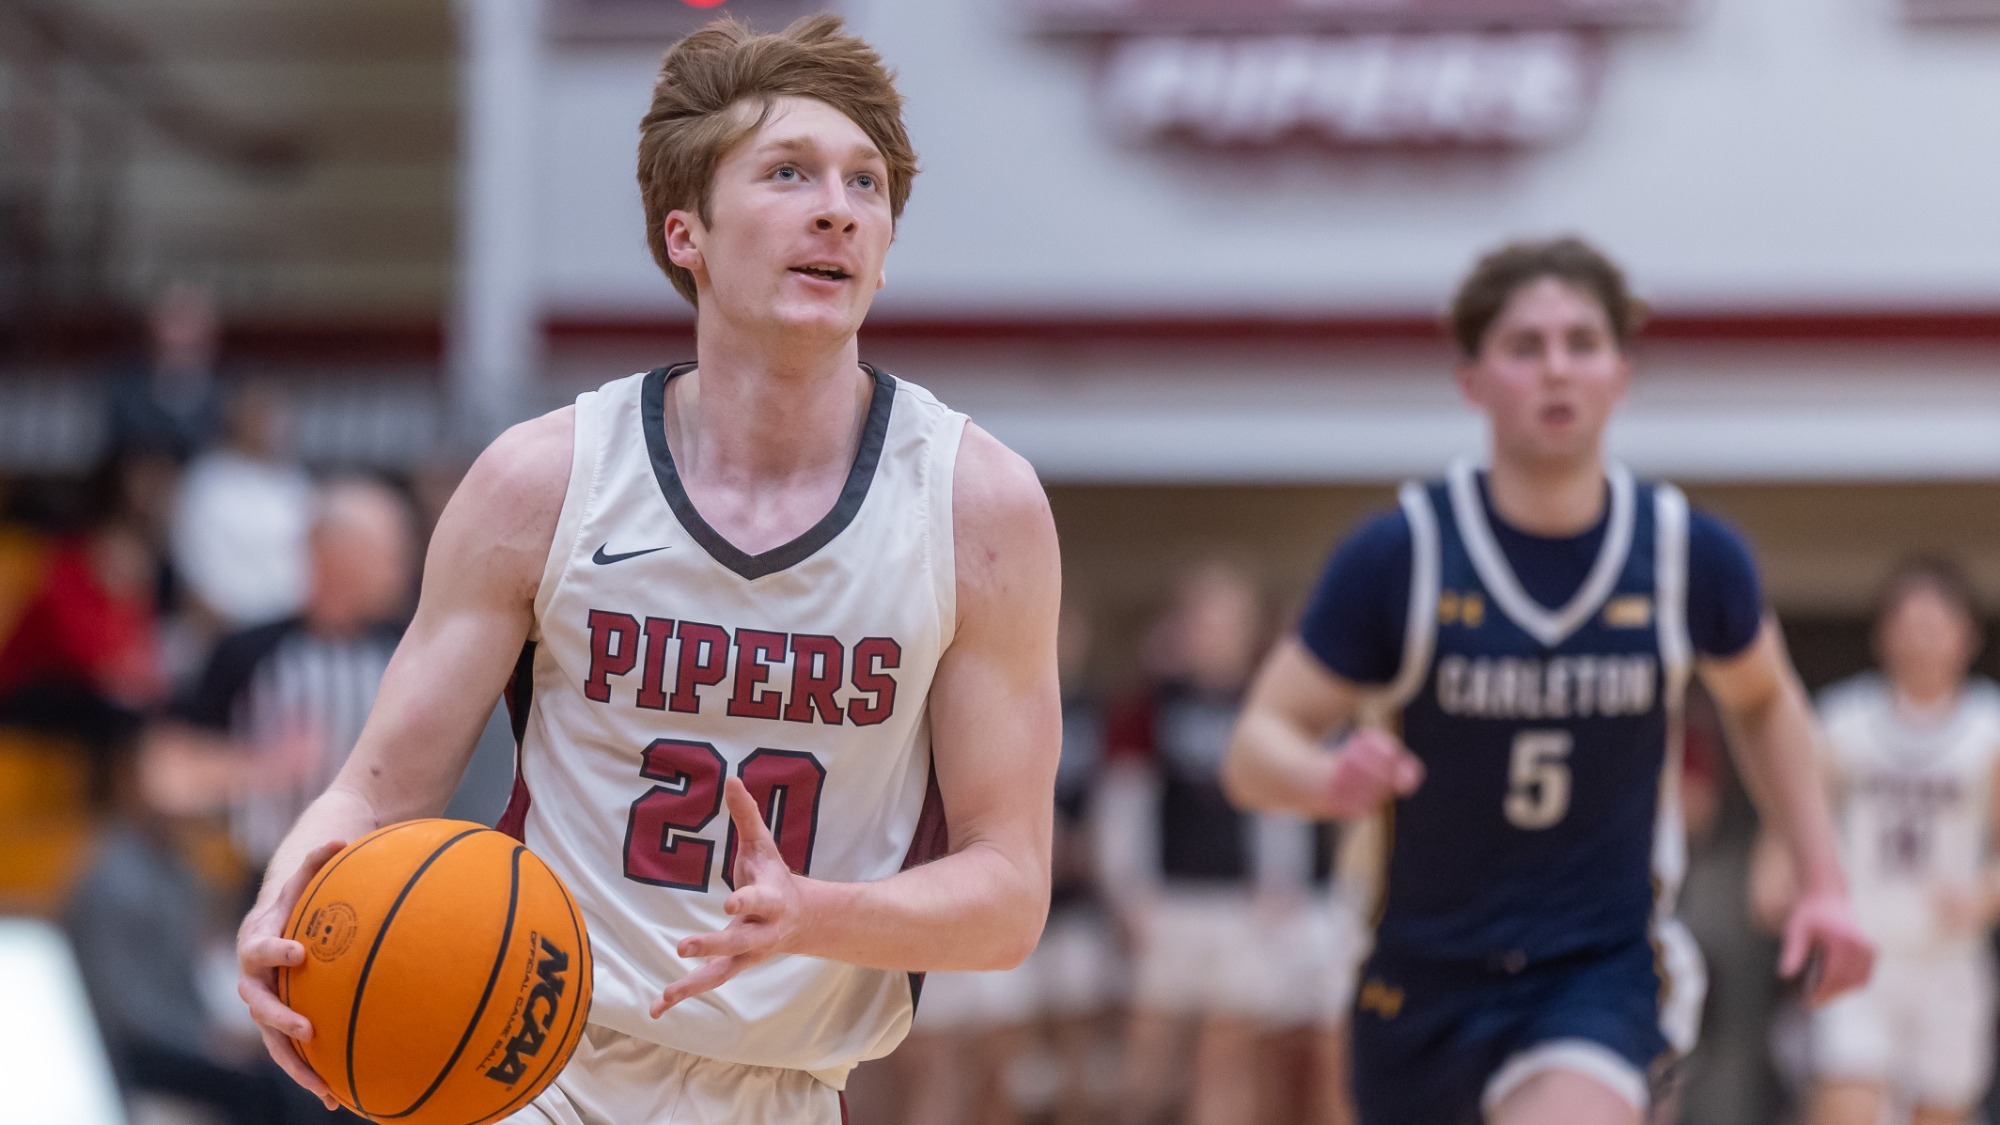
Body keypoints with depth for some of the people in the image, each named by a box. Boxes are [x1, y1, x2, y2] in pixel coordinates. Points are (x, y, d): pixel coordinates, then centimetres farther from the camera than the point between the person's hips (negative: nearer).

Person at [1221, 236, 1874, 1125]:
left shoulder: (1689, 553, -7)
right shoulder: (1400, 554, -13)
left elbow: (1764, 702, 15)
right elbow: (1257, 750, -9)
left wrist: (1823, 883, 6)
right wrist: (1332, 778, -32)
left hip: (1606, 963, -1)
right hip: (1426, 974, 1)